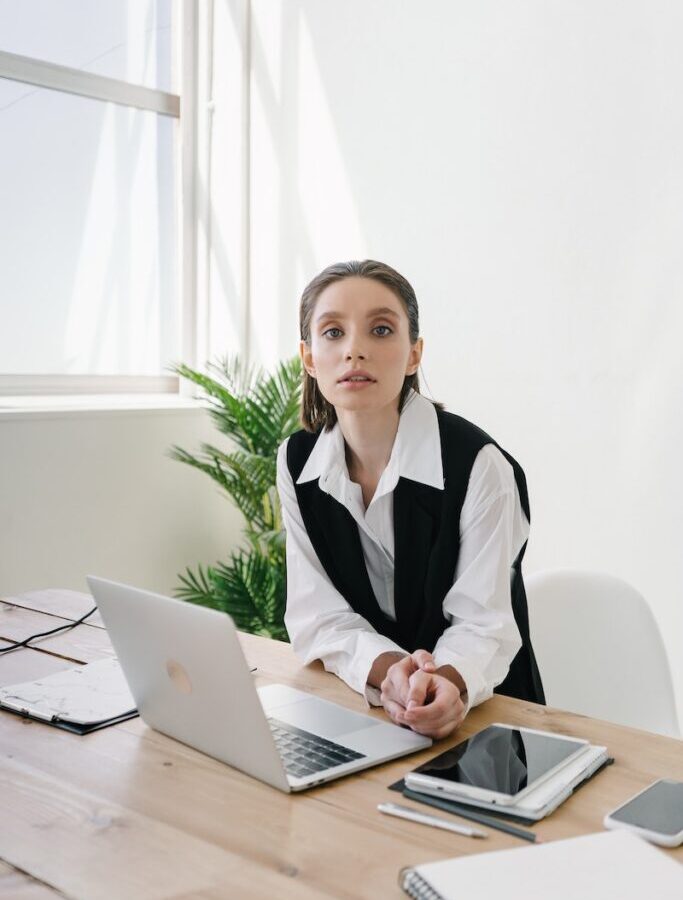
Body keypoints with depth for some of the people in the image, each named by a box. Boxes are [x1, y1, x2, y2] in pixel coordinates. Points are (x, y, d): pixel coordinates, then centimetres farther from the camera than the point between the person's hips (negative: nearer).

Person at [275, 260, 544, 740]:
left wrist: (446, 683, -34)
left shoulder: (478, 464, -15)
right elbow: (318, 616, -6)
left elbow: (482, 624, -13)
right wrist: (388, 670, -25)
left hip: (478, 709, -1)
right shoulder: (298, 462, -3)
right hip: (355, 707, 2)